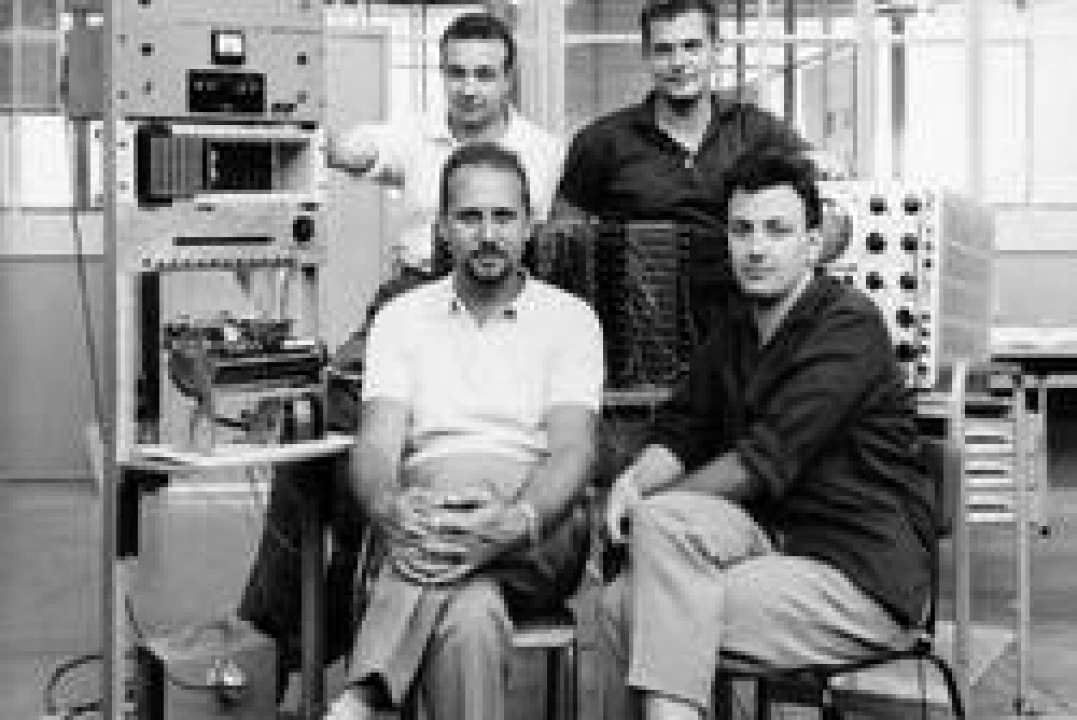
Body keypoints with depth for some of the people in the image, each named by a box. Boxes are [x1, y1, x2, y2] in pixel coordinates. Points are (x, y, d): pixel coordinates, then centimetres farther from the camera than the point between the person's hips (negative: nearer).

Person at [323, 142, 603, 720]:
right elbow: (376, 446, -1)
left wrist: (517, 521, -30)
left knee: (464, 474, -35)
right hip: (424, 522, 1)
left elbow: (572, 451, -6)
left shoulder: (570, 319, 9)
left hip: (540, 545, 0)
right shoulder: (402, 317, 14)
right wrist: (390, 508, -27)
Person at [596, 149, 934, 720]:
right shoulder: (737, 324, 14)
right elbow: (682, 428, 12)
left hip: (863, 580, -7)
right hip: (776, 538, 7)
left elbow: (766, 461, -19)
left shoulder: (849, 326, -12)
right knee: (620, 602, -14)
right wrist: (635, 479, -11)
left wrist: (651, 502, -12)